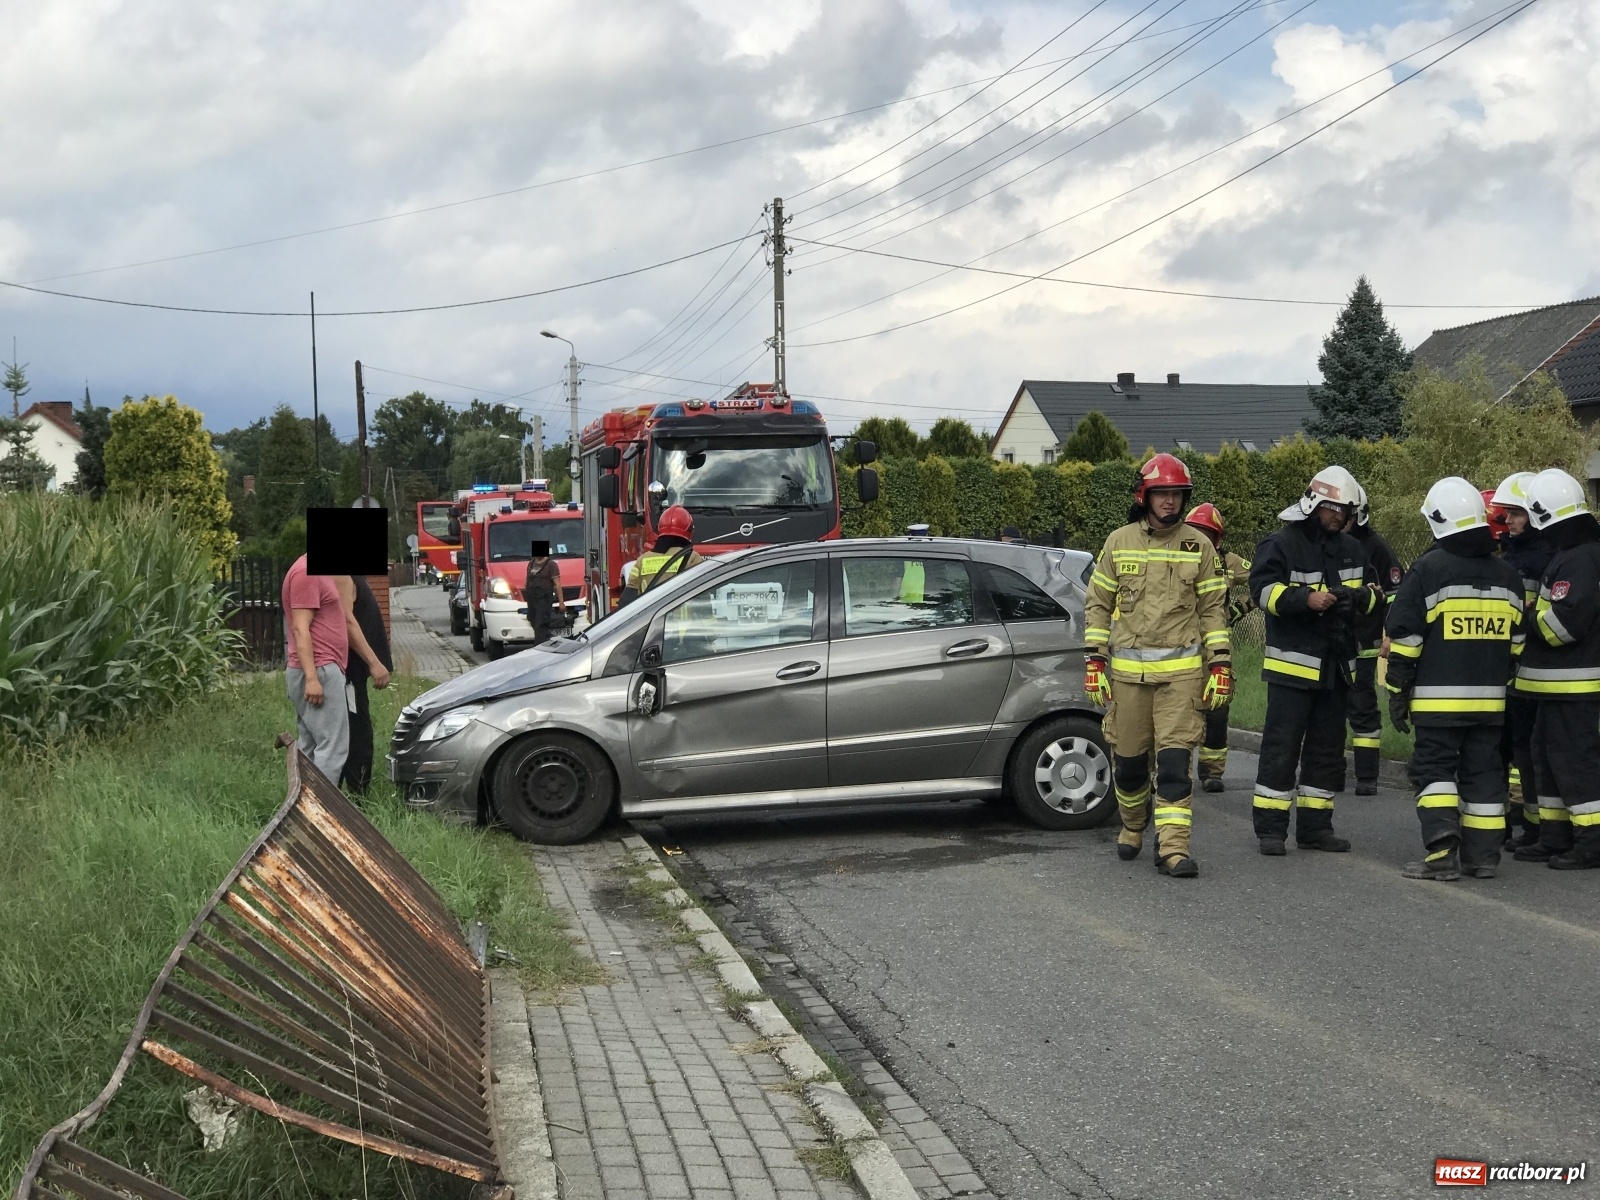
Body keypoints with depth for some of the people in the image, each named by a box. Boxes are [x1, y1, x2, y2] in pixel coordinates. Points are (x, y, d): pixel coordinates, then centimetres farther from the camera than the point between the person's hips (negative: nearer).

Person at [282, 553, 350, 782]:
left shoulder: (317, 572, 19)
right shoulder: (306, 573, -13)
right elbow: (300, 629, -19)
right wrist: (312, 677, -24)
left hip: (318, 671, 10)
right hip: (318, 671, -10)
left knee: (310, 749, 10)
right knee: (333, 747, -12)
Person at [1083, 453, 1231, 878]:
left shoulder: (1198, 545, 5)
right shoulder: (1119, 543, 6)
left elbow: (1214, 608, 7)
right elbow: (1098, 604, 9)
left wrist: (1220, 664, 1)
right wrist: (1094, 660, 2)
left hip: (1181, 670, -1)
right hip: (1126, 670, 1)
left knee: (1175, 759, -8)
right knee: (1128, 759, 8)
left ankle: (1173, 847, -8)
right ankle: (1132, 827, 32)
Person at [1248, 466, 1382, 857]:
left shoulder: (1351, 549, 14)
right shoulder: (1281, 544, -6)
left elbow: (1374, 592, 17)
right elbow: (1263, 589, -15)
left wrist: (1360, 596, -6)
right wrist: (1306, 599, -27)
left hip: (1337, 665, 7)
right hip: (1293, 662, -7)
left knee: (1327, 747, 11)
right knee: (1282, 745, -6)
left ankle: (1315, 826, 19)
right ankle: (1269, 827, -1)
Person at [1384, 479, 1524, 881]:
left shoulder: (1428, 570, -9)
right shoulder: (1507, 575, 9)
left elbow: (1405, 636, -9)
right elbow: (1516, 641, 15)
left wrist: (1397, 692, -2)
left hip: (1437, 697, -5)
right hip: (1489, 697, 5)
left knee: (1434, 768, 1)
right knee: (1483, 772, 11)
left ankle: (1442, 852, -11)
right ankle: (1483, 855, 12)